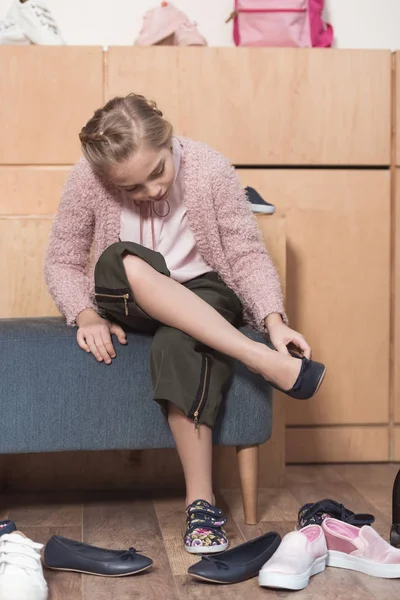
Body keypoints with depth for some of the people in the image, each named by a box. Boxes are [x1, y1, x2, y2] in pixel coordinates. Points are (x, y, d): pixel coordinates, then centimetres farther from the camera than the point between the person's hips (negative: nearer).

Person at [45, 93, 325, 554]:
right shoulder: (87, 180, -13)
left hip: (202, 297, -1)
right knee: (122, 262, -35)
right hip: (129, 305, 2)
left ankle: (201, 501, -30)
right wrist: (86, 315, -22)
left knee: (179, 343, -38)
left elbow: (247, 254, -12)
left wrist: (273, 318, -28)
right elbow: (62, 261, -3)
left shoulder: (209, 169, -15)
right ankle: (267, 363, -39)